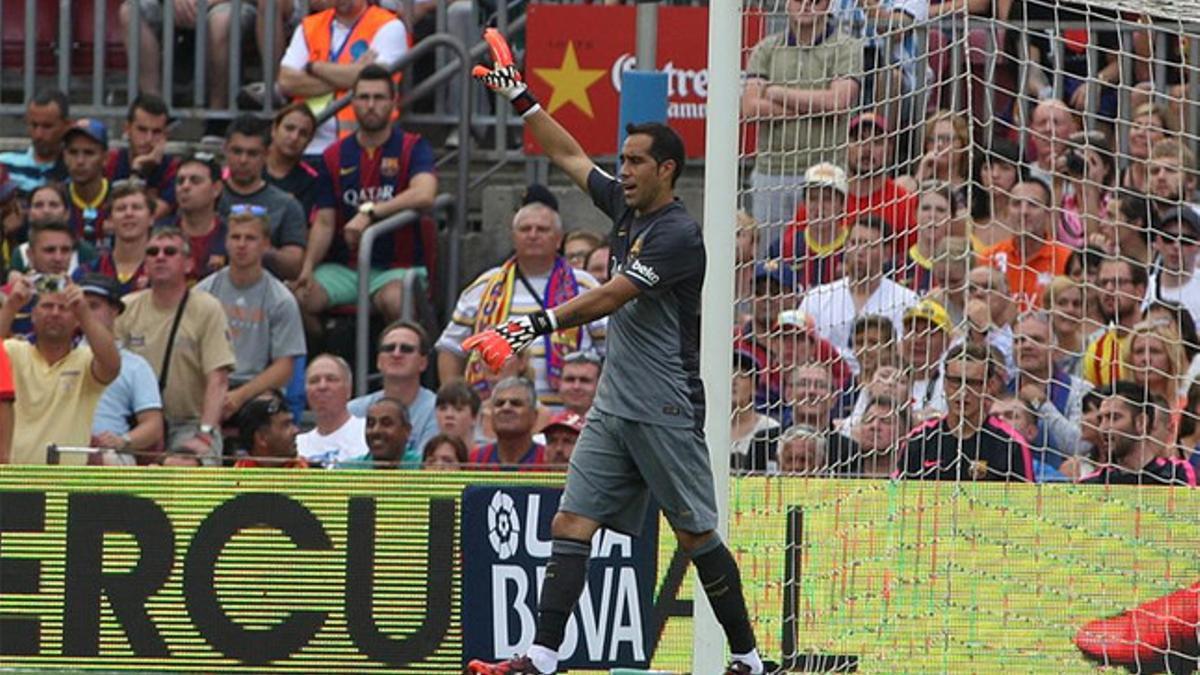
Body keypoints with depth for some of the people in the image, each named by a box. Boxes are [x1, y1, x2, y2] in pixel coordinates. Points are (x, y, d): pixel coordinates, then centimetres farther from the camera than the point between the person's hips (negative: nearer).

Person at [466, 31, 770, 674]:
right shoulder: (627, 208, 11)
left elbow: (608, 299, -22)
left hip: (666, 410, -8)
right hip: (614, 404, 8)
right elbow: (568, 155, 24)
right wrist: (519, 96, 22)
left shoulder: (678, 234, -15)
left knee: (696, 535, -2)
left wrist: (533, 326, -29)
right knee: (571, 522, -2)